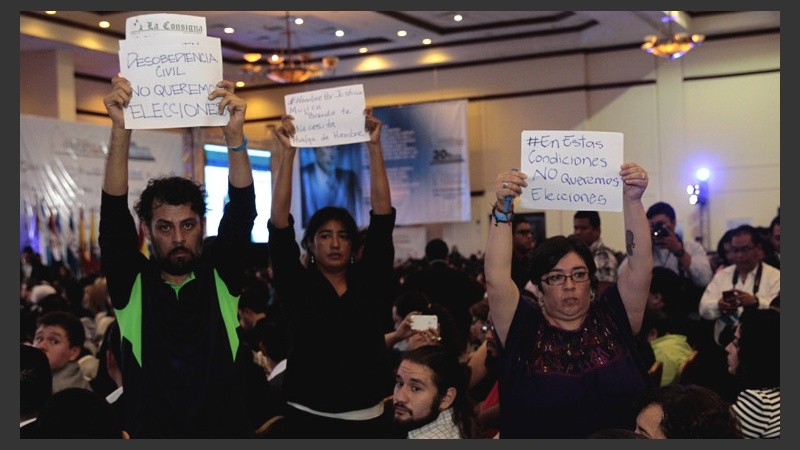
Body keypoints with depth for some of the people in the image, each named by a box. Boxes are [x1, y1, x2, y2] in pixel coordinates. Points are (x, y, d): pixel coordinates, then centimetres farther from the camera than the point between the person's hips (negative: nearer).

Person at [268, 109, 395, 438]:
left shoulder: (371, 281, 5)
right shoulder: (297, 285, 1)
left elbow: (383, 216, -2)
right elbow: (279, 223, -8)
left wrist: (374, 146, -7)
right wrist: (287, 152, -12)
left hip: (368, 419, 2)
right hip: (307, 418, -1)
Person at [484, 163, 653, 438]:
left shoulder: (612, 318, 6)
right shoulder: (523, 328, 2)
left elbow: (640, 266, -2)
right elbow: (496, 279, -10)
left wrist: (632, 200, -11)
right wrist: (502, 210, -17)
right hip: (537, 437, -1)